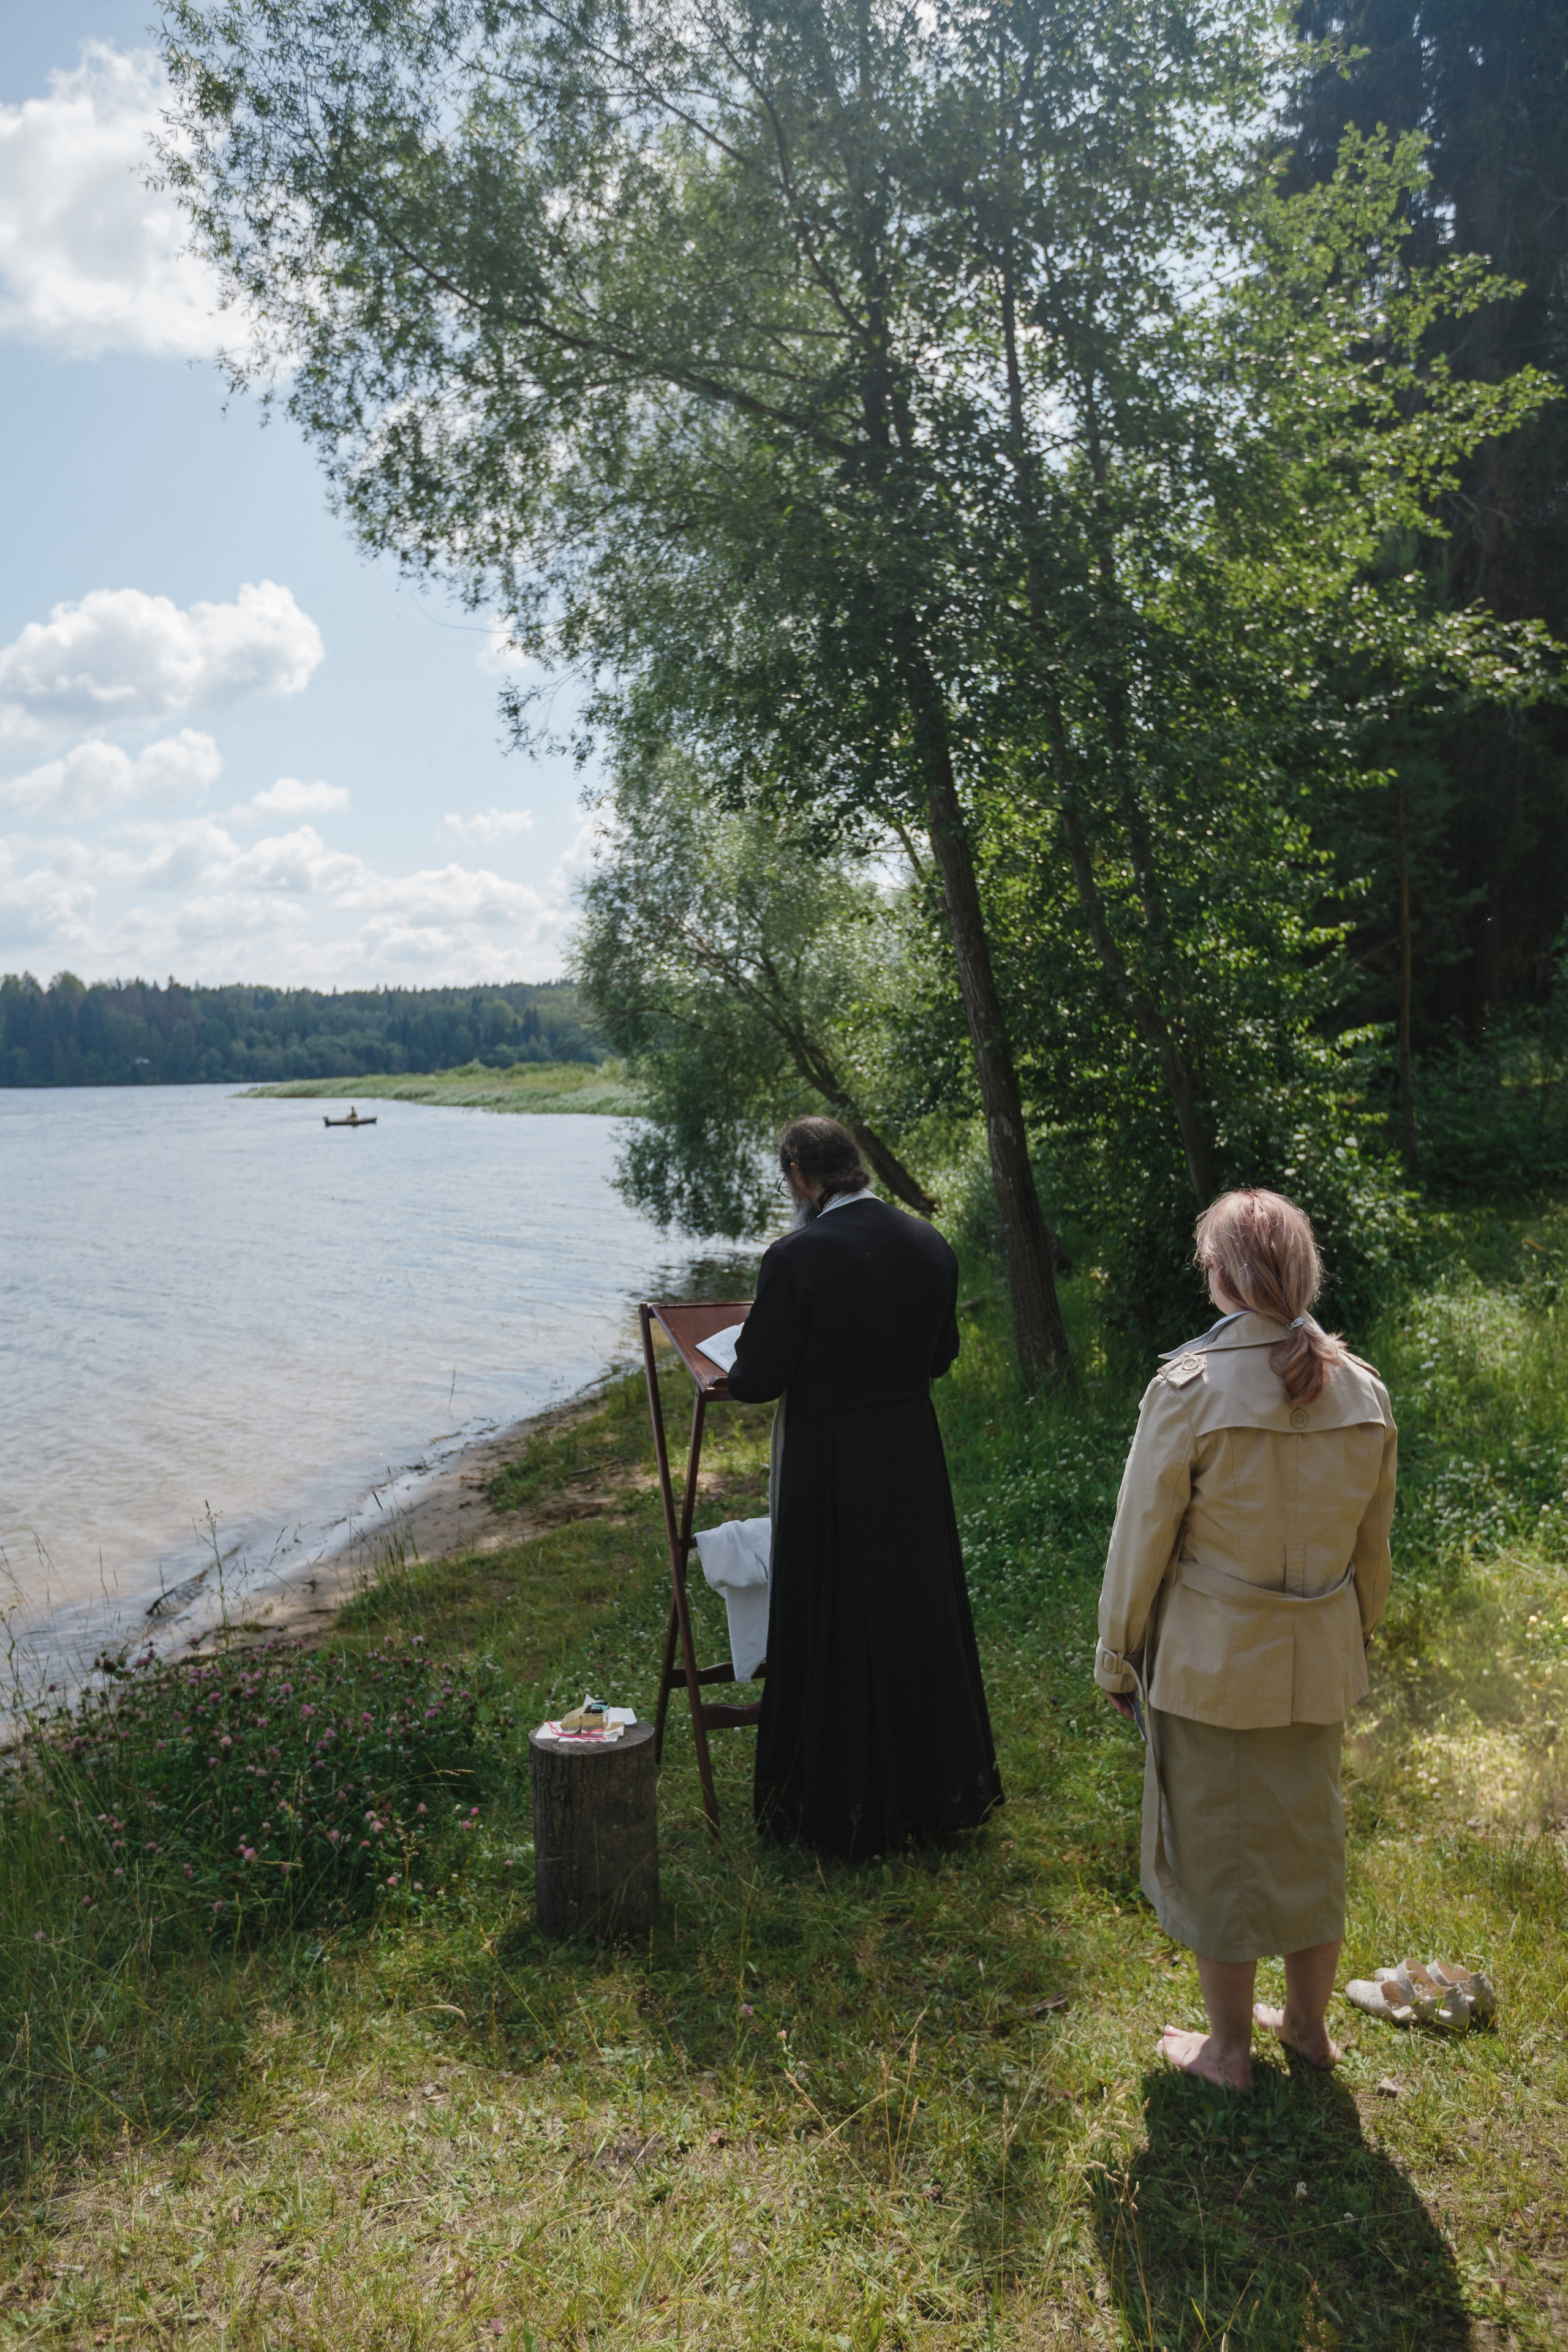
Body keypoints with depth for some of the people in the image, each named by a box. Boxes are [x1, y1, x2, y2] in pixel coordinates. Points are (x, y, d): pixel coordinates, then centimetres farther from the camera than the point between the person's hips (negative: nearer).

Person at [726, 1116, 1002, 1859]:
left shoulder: (797, 1257, -20)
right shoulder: (930, 1246, -2)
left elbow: (755, 1382, -17)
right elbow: (942, 1356, 8)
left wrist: (743, 1356, 5)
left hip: (830, 1465, -5)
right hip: (914, 1456, 6)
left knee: (835, 1631, 9)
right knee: (920, 1616, 20)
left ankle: (844, 1809, 22)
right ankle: (937, 1787, 36)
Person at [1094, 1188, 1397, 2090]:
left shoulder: (1190, 1388, -20)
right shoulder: (1365, 1391, -5)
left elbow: (1142, 1540, -12)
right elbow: (1373, 1547, 7)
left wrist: (1117, 1656, 0)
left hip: (1211, 1666, -4)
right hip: (1319, 1665, 5)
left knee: (1218, 1847, 12)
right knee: (1312, 1836, 21)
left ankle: (1230, 2048, 29)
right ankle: (1310, 2023, 39)